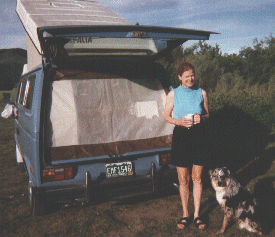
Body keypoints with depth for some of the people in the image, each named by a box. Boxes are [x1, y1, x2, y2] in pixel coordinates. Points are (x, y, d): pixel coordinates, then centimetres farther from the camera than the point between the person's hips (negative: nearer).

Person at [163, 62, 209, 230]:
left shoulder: (201, 93, 6)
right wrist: (179, 121, -14)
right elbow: (166, 116, 6)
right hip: (181, 136, -1)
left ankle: (197, 214, 21)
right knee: (183, 179, 6)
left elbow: (208, 114, 12)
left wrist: (202, 118, -11)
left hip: (198, 136, 1)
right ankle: (185, 214, 21)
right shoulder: (173, 94, 2)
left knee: (197, 178, 7)